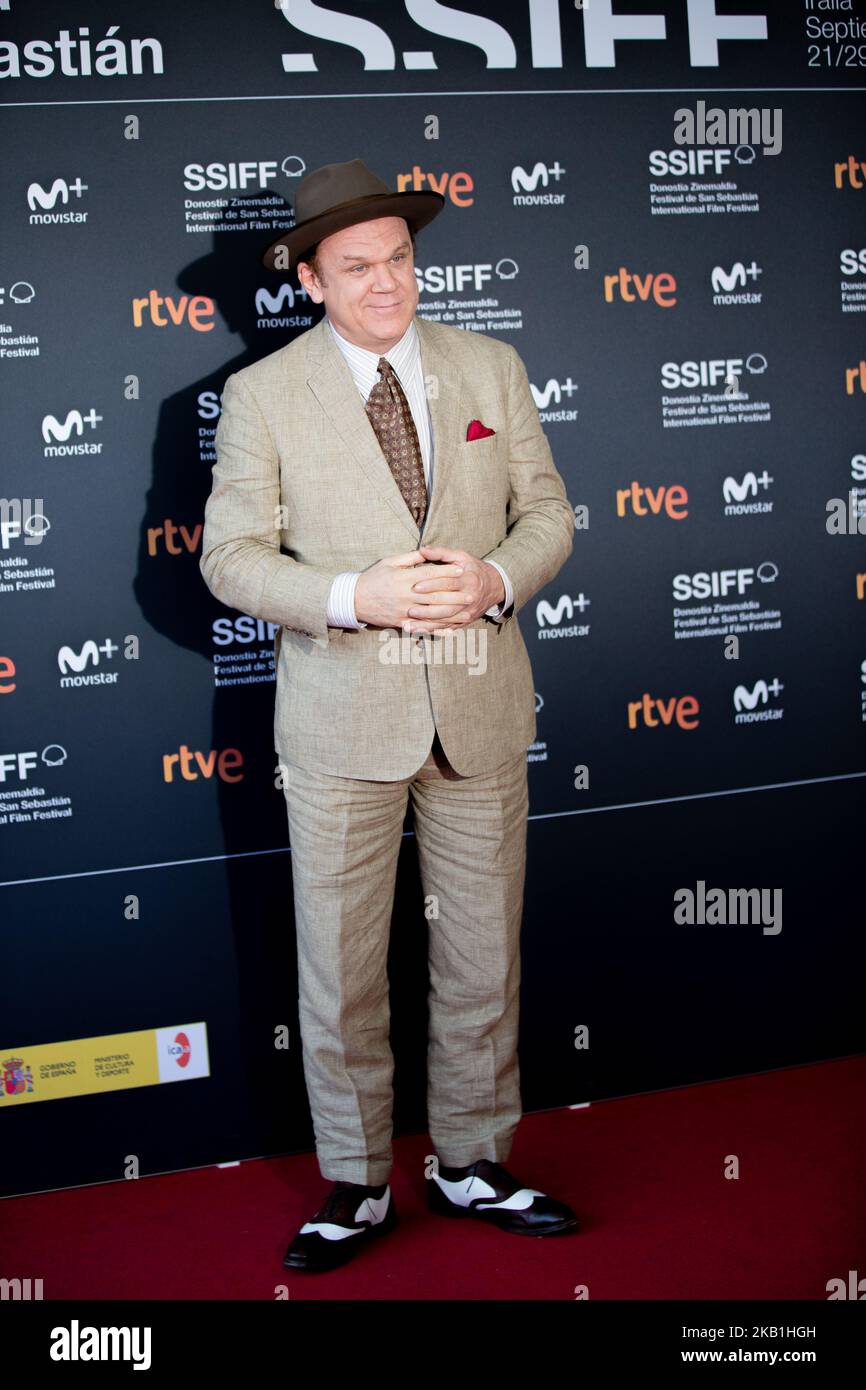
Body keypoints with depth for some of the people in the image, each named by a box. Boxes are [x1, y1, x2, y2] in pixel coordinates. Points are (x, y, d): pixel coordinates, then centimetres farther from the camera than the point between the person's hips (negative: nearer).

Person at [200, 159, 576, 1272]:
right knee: (340, 971, 7)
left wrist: (494, 579, -13)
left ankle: (473, 1166, 32)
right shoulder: (261, 395, -2)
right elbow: (231, 555, -3)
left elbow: (547, 513, 9)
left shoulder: (492, 368, 6)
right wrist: (356, 598, -19)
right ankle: (357, 1188, 26)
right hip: (341, 721, -2)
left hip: (480, 714, 2)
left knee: (485, 961, 12)